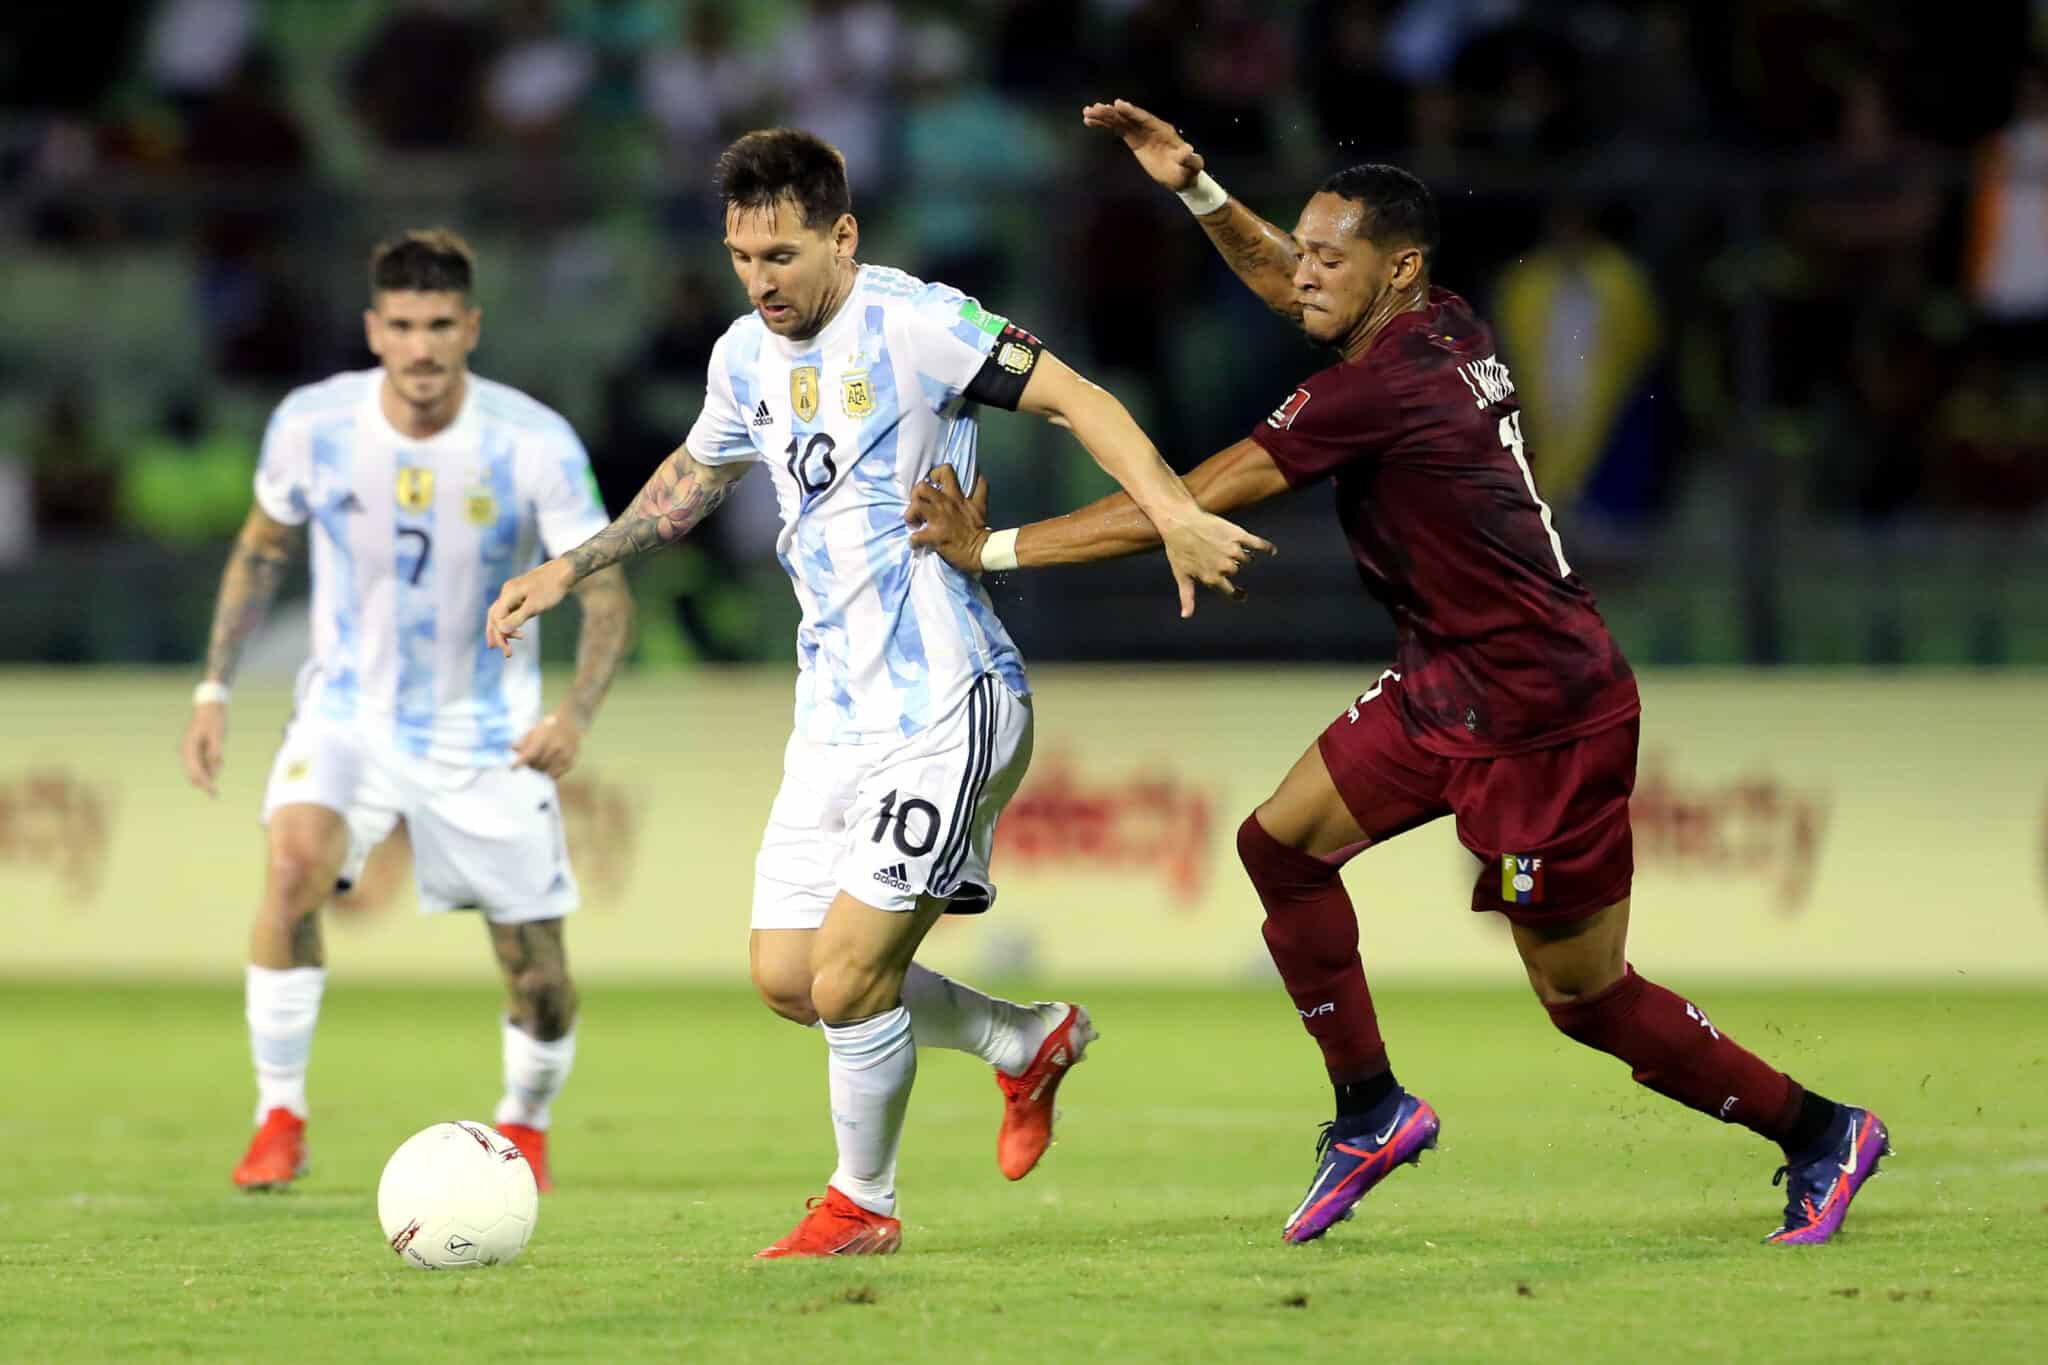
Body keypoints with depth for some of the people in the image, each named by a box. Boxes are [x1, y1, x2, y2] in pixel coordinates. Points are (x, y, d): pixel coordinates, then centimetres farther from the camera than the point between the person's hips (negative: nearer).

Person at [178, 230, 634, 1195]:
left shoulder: (535, 445, -17)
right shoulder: (312, 424, -11)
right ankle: (280, 1116, -15)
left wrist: (576, 712, -31)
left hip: (486, 739, 0)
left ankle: (526, 1124, 33)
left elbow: (606, 592, -13)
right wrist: (215, 688, 1)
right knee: (294, 862, -29)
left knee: (540, 979, 0)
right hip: (347, 711, 0)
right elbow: (260, 551, 7)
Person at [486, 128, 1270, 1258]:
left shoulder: (910, 322, -13)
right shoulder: (747, 356, 10)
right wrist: (567, 570, 28)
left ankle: (862, 1206, 13)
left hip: (944, 708, -8)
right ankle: (1027, 1043, 28)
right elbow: (693, 477, 30)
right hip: (833, 718, 8)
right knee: (786, 977, 7)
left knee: (850, 982, -9)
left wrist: (1173, 512, -31)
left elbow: (1073, 399, -17)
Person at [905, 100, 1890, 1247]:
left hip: (1543, 719, -9)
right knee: (1283, 843, 4)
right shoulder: (1446, 327, 2)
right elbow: (1285, 282, 24)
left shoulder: (1384, 384, -24)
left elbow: (1186, 510, -22)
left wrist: (995, 548, -18)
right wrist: (1194, 186, 10)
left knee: (1584, 995, 0)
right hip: (1447, 685, 9)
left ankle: (1821, 1132, 17)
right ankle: (1372, 1111, 15)